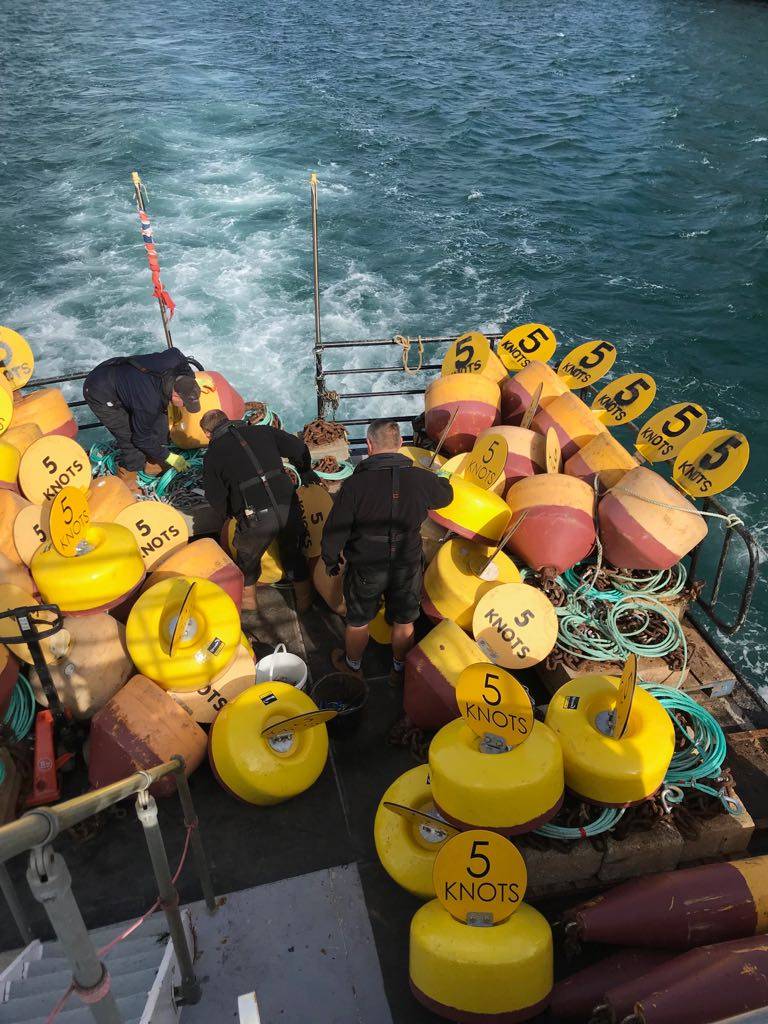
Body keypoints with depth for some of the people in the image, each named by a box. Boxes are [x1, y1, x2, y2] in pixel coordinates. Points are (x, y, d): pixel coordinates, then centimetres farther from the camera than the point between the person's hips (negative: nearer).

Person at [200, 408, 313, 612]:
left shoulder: (213, 453, 6)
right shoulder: (262, 432, 12)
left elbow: (215, 497, 5)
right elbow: (299, 448, 9)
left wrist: (233, 513, 24)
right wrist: (306, 474, 28)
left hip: (256, 519, -2)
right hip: (289, 510, 3)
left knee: (248, 558, 27)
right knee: (294, 555, 28)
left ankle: (248, 599, 46)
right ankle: (304, 599, 43)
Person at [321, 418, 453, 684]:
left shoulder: (355, 483, -22)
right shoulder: (422, 479, -15)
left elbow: (335, 529, -15)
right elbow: (446, 494, 9)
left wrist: (331, 560, 4)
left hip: (366, 568, -1)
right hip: (407, 566, 2)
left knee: (358, 622, 23)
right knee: (404, 623, 24)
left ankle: (352, 665, 46)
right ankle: (400, 669, 44)